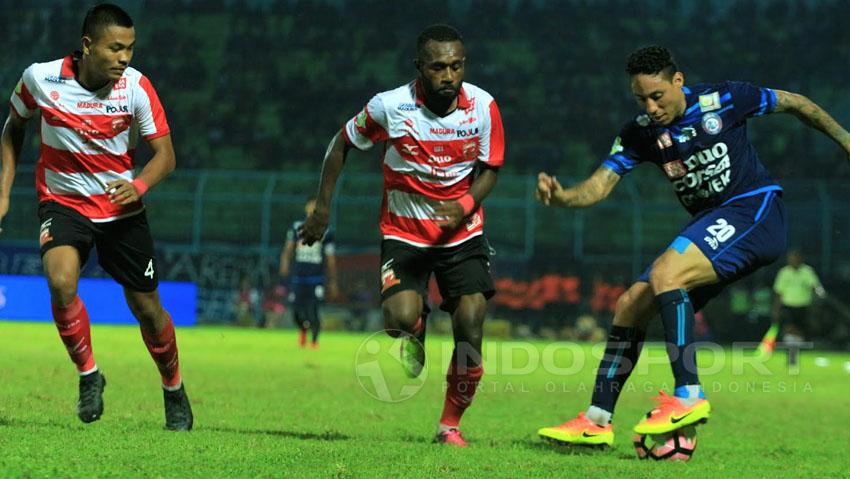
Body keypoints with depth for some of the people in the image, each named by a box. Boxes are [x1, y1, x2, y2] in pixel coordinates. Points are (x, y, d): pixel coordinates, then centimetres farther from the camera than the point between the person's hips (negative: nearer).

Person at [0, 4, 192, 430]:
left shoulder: (136, 86, -14)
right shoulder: (40, 79, -13)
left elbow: (164, 154, -8)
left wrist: (138, 185, -29)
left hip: (122, 209, 1)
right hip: (62, 202, -1)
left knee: (146, 307, 5)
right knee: (61, 283, -29)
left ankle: (174, 391, 30)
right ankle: (88, 374, -7)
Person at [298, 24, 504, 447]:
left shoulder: (483, 107, -11)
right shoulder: (389, 106, -16)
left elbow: (489, 170, 0)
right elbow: (342, 144, 1)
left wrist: (465, 205, -20)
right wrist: (323, 206, 1)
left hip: (462, 233, 1)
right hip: (403, 232, -1)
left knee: (470, 329, -12)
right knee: (400, 317, -25)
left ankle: (450, 424, 10)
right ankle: (415, 333, 17)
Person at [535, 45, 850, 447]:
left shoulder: (722, 100, -11)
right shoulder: (639, 134, 2)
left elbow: (794, 104, 3)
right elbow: (598, 186, -7)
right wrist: (562, 197, -29)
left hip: (753, 209, -7)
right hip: (709, 225, 7)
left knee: (665, 274, -28)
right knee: (630, 305, -1)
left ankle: (688, 396, -28)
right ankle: (597, 421, 5)